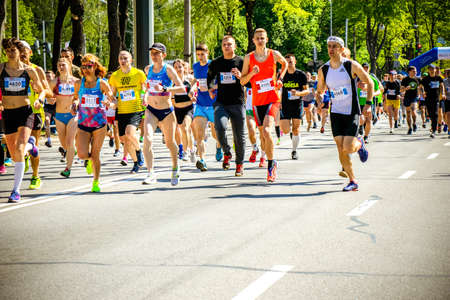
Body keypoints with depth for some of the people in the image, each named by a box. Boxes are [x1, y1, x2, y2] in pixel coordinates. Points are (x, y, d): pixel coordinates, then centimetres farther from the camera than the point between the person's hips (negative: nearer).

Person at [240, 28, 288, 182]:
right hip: (257, 100, 3)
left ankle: (270, 164, -13)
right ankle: (272, 163, 30)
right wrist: (252, 73, -15)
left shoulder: (274, 54, -1)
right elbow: (242, 81, 3)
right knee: (262, 134, 9)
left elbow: (285, 64, 22)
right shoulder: (249, 58, 1)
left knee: (266, 131, -22)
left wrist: (280, 79, 9)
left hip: (273, 99, -3)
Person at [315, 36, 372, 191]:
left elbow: (369, 83, 3)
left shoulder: (352, 66, -7)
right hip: (336, 113, 3)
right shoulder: (323, 70, 2)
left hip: (352, 113, -3)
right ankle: (353, 182, 9)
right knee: (341, 150, -3)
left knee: (348, 149, -15)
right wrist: (319, 100, -4)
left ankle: (359, 144, 22)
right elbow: (319, 90, 17)